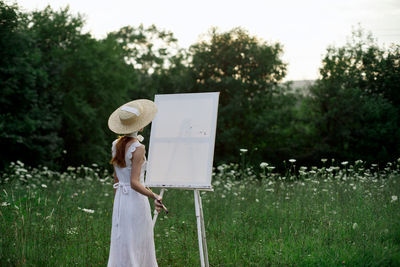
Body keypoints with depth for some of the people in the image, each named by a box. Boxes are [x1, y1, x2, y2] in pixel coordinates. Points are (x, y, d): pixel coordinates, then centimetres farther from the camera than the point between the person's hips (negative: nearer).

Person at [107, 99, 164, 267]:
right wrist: (154, 196, -32)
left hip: (120, 199, 7)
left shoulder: (116, 145, 6)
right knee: (136, 247, 1)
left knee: (120, 245, 12)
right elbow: (134, 183, -23)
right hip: (136, 199, -7)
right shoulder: (138, 148, -17)